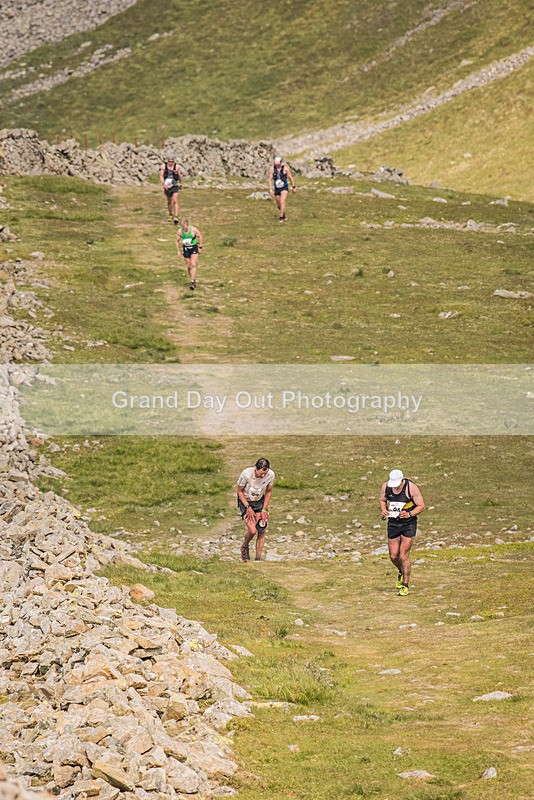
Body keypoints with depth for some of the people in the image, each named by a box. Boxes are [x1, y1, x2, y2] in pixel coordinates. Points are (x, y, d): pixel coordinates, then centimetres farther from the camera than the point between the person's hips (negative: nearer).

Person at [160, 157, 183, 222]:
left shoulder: (176, 167, -9)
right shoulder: (164, 166, -7)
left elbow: (179, 175, 6)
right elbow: (161, 175, -10)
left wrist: (180, 183, 20)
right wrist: (163, 184, -24)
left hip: (175, 186, -2)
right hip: (167, 186, 2)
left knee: (175, 201, -16)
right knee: (169, 202, 17)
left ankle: (176, 217, -22)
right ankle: (170, 215, 39)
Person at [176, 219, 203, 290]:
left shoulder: (193, 230, -17)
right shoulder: (179, 231, -10)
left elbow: (200, 236, -3)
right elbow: (177, 241, 3)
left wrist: (200, 247, -2)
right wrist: (178, 252, 1)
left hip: (194, 248, -3)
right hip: (186, 249, 3)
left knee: (193, 265, -15)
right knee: (189, 266, 8)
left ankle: (192, 282, -19)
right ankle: (193, 279, 26)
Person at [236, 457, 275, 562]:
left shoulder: (271, 475, -20)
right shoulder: (246, 474, -30)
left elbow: (268, 492, -1)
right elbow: (240, 491, -13)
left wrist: (264, 510, -6)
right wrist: (248, 508, -19)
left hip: (260, 502, 3)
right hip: (245, 501, -3)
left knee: (262, 531, -7)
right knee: (252, 530, -17)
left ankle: (258, 558, 6)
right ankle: (245, 547, 16)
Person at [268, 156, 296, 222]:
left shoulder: (285, 168, -13)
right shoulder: (272, 169, -9)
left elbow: (291, 178, -1)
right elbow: (270, 179, -7)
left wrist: (293, 187, 6)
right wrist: (270, 189, -13)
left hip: (284, 188, -3)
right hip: (276, 188, 3)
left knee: (282, 202, -22)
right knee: (279, 204, 12)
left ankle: (281, 217, -20)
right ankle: (284, 215, 38)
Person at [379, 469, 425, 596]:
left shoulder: (411, 487, -17)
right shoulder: (386, 486, -5)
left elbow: (421, 506, -9)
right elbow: (382, 500, 14)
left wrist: (409, 514, -25)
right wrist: (383, 510, -7)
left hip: (409, 524, -4)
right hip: (393, 523, 4)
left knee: (403, 555, -10)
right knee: (393, 556, 5)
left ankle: (405, 585, 3)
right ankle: (402, 573, 38)